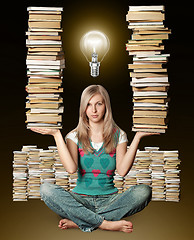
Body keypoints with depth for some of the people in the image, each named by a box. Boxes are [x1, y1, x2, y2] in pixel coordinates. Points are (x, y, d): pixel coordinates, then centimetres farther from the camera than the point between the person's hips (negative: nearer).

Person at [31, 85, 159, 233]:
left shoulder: (118, 135, 6)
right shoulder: (75, 136, 5)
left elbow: (122, 170, -11)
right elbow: (71, 168, -15)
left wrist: (137, 138, -11)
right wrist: (57, 135, -12)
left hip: (109, 199, 1)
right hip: (81, 200, 0)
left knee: (144, 191, -28)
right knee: (46, 190, -28)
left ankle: (78, 222, -27)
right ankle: (105, 224, -30)